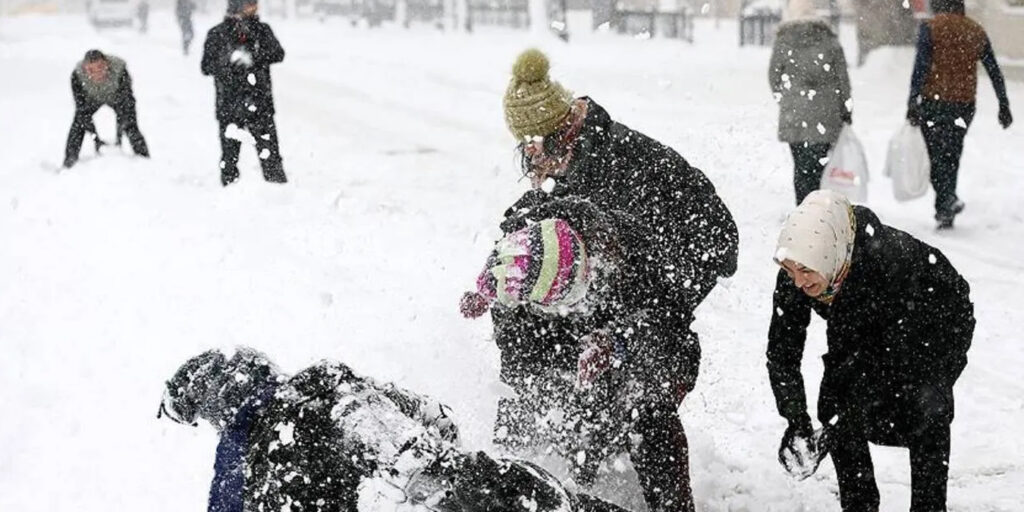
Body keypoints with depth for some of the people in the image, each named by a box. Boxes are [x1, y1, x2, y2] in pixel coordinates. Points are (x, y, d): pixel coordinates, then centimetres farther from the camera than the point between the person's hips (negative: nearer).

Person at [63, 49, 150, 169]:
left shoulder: (119, 70, -40)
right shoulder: (77, 76, -36)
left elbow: (127, 102, -33)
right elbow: (82, 109, -31)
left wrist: (119, 133, -38)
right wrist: (95, 138, -35)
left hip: (116, 96, -1)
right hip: (92, 99, 1)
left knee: (130, 125, -13)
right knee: (78, 124, -13)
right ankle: (68, 164, -1)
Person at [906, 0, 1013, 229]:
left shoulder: (930, 28, -5)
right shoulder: (976, 32, 8)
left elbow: (920, 67, -14)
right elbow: (995, 72, 9)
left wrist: (912, 102, -14)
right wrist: (1004, 106, 14)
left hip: (934, 101, -4)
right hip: (965, 104, 4)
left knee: (936, 156, 1)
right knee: (951, 156, 13)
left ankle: (948, 199, -21)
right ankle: (945, 212, 15)